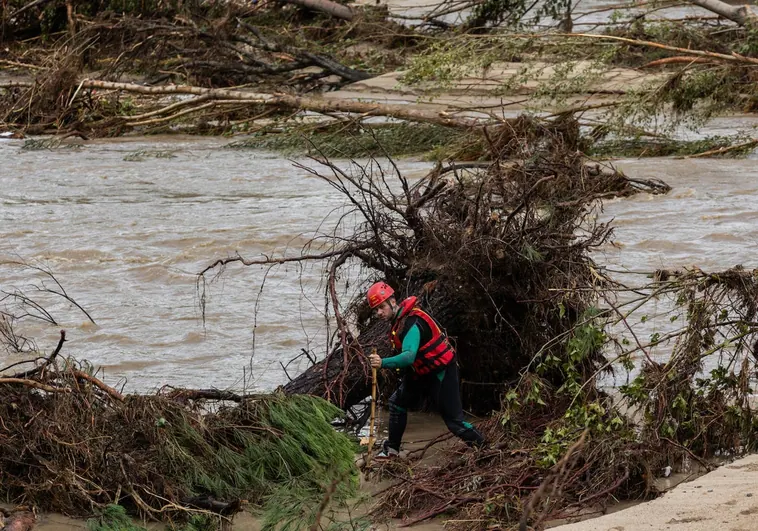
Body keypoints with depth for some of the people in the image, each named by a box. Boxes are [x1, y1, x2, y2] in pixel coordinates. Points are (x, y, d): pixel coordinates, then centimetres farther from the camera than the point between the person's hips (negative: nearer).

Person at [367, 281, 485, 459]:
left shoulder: (411, 323, -28)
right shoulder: (399, 318, 3)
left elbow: (409, 356, -42)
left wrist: (383, 363, -52)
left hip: (441, 371, -10)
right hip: (421, 371, 10)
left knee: (453, 420, -10)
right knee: (398, 403, 16)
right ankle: (392, 449, 27)